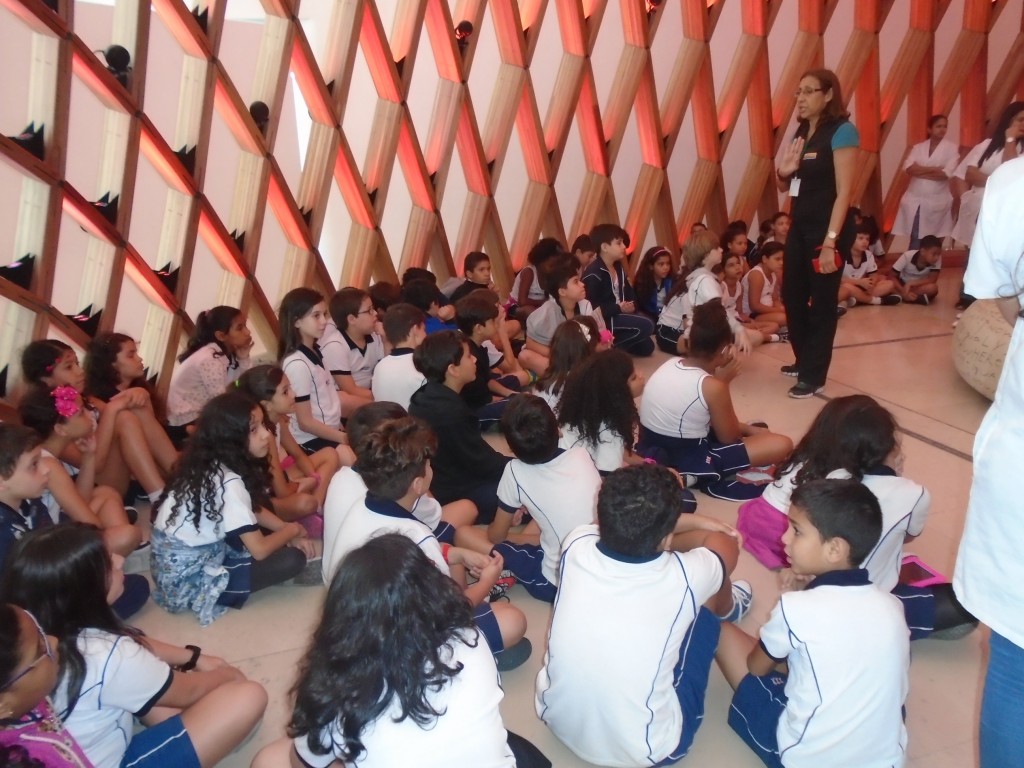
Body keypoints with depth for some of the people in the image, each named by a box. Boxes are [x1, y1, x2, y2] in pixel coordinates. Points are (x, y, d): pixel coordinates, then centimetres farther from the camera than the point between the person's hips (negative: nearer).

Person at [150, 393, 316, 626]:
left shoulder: (209, 465, 0)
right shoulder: (228, 482, -27)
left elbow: (253, 509, 13)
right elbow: (259, 550, -23)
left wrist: (286, 530, -1)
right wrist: (293, 531, -5)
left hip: (178, 560, 9)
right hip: (187, 578, -9)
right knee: (293, 559, -13)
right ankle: (208, 592, -3)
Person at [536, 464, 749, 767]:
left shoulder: (576, 546, -18)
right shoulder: (683, 577, -25)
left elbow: (625, 526, 9)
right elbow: (726, 546, 1)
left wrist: (692, 521, 16)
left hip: (556, 720, 3)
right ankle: (729, 609, 43)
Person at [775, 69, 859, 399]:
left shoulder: (841, 131, -10)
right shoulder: (800, 132, 12)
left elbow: (844, 191, -17)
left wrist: (830, 241, -23)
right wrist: (784, 171, -3)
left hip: (825, 229, -8)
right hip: (799, 227, 8)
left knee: (822, 301, 0)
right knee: (792, 296, 13)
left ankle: (814, 375, 9)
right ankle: (804, 361, 31)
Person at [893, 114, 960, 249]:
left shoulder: (951, 148, 2)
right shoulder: (917, 148, 9)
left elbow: (946, 174, -12)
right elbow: (909, 168, -7)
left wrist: (920, 171, -7)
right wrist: (934, 169, -13)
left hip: (937, 201, -2)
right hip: (915, 200, 2)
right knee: (915, 241, 1)